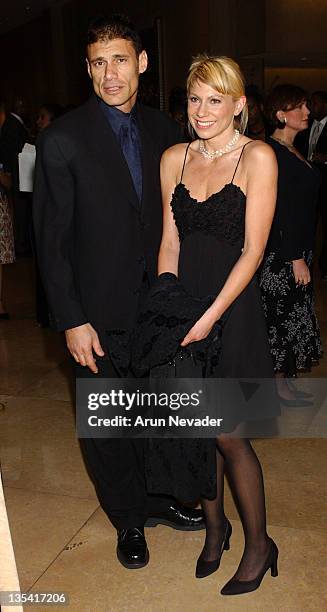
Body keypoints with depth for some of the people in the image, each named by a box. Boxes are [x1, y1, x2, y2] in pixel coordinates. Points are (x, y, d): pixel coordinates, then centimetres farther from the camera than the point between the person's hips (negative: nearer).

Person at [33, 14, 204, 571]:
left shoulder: (163, 129, 4)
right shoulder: (63, 139, -11)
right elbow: (52, 239, -10)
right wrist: (71, 321, -13)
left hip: (159, 303, 4)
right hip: (101, 312, -4)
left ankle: (156, 497, 42)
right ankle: (128, 518, 36)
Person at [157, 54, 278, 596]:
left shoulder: (257, 157, -7)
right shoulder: (173, 159, 7)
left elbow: (252, 250, -11)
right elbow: (170, 244, 8)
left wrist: (210, 316, -15)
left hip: (233, 308, -4)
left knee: (226, 433, -1)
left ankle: (258, 544, 23)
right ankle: (214, 526, 35)